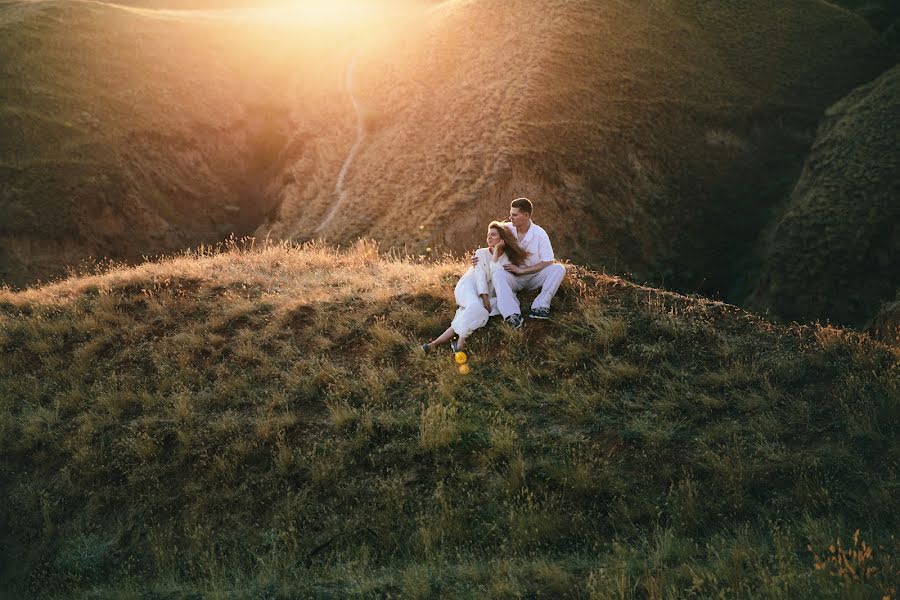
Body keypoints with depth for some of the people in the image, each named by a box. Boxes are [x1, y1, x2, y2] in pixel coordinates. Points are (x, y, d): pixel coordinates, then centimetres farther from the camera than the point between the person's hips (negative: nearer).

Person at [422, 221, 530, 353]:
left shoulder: (507, 260, 12)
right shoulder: (481, 253, 10)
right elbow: (480, 275, -3)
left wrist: (496, 253, -4)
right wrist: (485, 298, -17)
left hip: (487, 294, 2)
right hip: (468, 287, -1)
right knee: (476, 307, -36)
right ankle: (461, 339, -42)